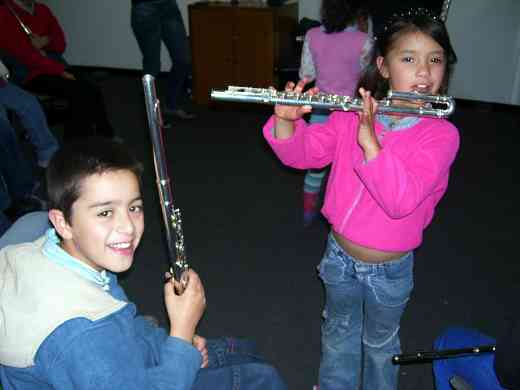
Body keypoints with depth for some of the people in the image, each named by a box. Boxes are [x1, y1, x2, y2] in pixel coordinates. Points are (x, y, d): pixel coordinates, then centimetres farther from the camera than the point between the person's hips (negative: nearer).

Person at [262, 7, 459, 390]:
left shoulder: (441, 134, -20)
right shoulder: (352, 115, -10)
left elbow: (400, 201, -31)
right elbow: (301, 153, -10)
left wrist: (370, 140, -42)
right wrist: (286, 119, -30)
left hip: (389, 269, -2)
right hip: (340, 255, 3)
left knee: (380, 342, 24)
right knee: (338, 330, 26)